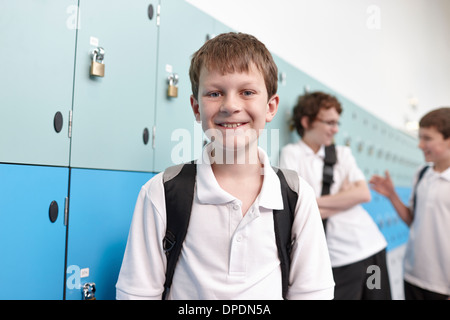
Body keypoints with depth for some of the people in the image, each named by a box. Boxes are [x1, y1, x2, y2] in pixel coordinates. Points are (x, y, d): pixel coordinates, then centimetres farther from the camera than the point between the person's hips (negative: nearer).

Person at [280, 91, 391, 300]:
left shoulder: (343, 153, 10)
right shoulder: (292, 153, -5)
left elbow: (364, 194, -3)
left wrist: (317, 201, -14)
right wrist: (346, 197, -5)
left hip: (373, 245, 5)